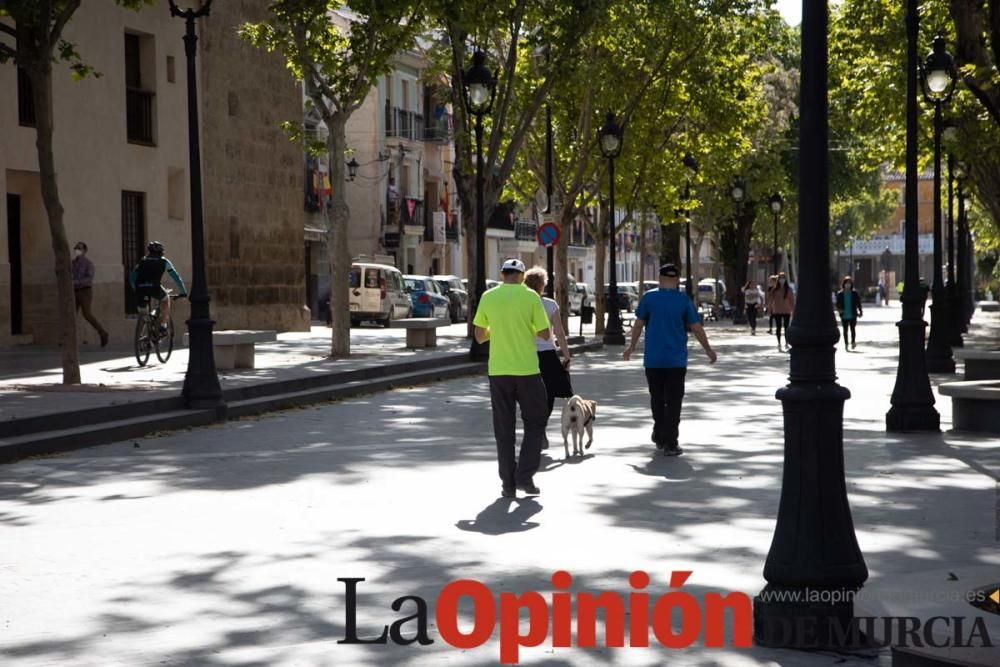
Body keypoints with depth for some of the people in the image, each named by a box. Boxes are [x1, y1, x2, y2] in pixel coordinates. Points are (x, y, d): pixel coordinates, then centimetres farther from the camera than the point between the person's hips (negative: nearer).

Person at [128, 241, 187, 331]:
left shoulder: (143, 261, 27)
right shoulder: (164, 261, 21)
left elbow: (131, 277, 29)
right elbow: (176, 277, 21)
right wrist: (182, 291, 29)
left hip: (140, 289, 2)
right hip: (154, 287, -2)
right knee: (165, 299, 27)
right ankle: (163, 324, 15)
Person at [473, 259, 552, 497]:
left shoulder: (488, 297, 1)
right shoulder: (530, 297, -5)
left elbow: (480, 336, 7)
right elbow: (545, 334, -3)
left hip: (498, 370, 2)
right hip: (527, 370, -2)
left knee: (504, 427, 9)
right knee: (535, 423, 12)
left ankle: (508, 483, 8)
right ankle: (525, 476, 3)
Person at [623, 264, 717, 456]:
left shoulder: (649, 297, -2)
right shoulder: (684, 300, -4)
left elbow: (639, 324, 2)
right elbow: (696, 328, -3)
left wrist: (632, 346, 15)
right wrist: (708, 350, 9)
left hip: (653, 359, 2)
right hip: (676, 360, -1)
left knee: (657, 399, 16)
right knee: (673, 401, 2)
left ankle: (660, 437, 25)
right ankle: (670, 444, -1)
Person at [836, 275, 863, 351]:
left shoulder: (854, 293, 1)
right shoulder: (840, 294, 2)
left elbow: (858, 303, 5)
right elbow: (838, 304, 4)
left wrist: (860, 312, 0)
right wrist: (839, 310, -15)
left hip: (853, 315, -1)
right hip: (844, 315, 1)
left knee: (852, 329, -3)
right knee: (845, 330, 6)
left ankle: (853, 342, 8)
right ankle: (846, 344, 14)